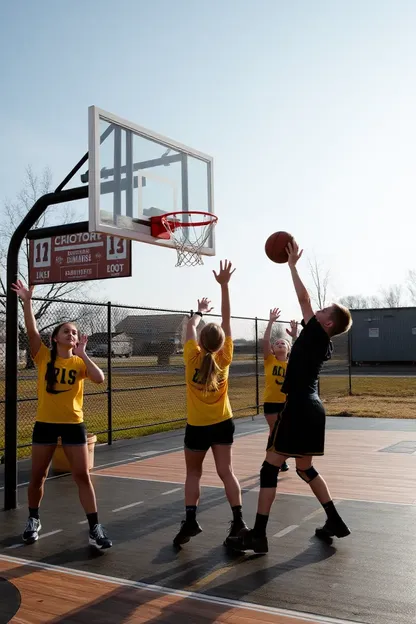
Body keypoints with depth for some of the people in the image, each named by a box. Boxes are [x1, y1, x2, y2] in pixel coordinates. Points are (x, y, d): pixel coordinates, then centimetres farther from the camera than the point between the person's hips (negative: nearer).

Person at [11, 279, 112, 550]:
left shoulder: (80, 362, -1)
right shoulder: (43, 356, -2)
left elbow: (99, 378, -19)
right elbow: (32, 331, -16)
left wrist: (82, 354, -17)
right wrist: (27, 301, -25)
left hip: (73, 424, 0)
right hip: (45, 424, 1)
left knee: (83, 476, 0)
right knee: (37, 476, 12)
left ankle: (95, 528, 6)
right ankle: (34, 520, 36)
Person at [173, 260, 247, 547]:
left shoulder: (192, 358, -13)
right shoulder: (224, 358, -10)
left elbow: (190, 326, 4)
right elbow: (227, 319, -10)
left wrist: (200, 311, 22)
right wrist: (224, 285, -13)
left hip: (197, 426, -1)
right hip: (222, 424, 1)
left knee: (193, 473, 12)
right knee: (226, 471, 1)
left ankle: (190, 520, 1)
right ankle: (238, 519, -7)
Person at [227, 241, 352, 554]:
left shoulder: (317, 335, -9)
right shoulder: (322, 343, 13)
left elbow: (304, 298, -10)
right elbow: (306, 303, 23)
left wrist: (293, 265, 1)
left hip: (299, 408, -10)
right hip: (312, 408, 10)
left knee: (270, 468, -5)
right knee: (305, 469, 21)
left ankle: (258, 535, -2)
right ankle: (335, 522, 25)